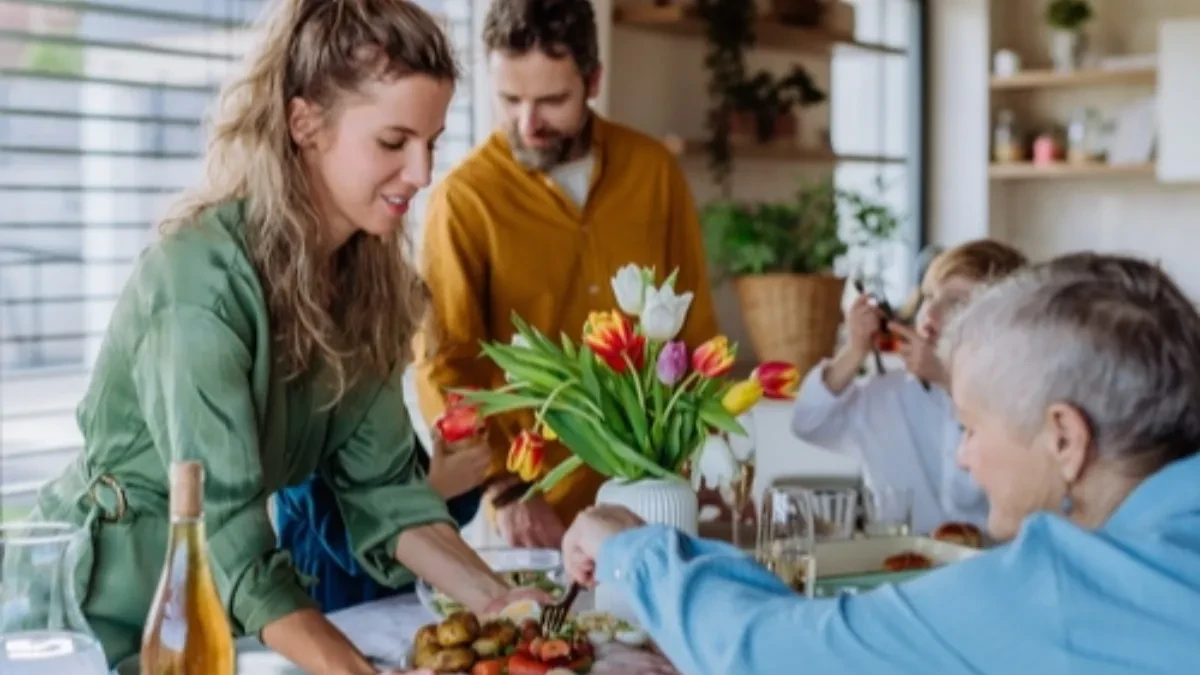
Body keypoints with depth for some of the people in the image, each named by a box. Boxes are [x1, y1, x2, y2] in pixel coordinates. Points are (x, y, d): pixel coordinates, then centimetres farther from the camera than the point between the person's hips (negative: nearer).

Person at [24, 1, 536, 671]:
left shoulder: (370, 271, -3)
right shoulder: (203, 275, -24)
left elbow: (380, 484, -4)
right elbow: (224, 526, -29)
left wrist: (495, 598, -17)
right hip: (114, 599, -6)